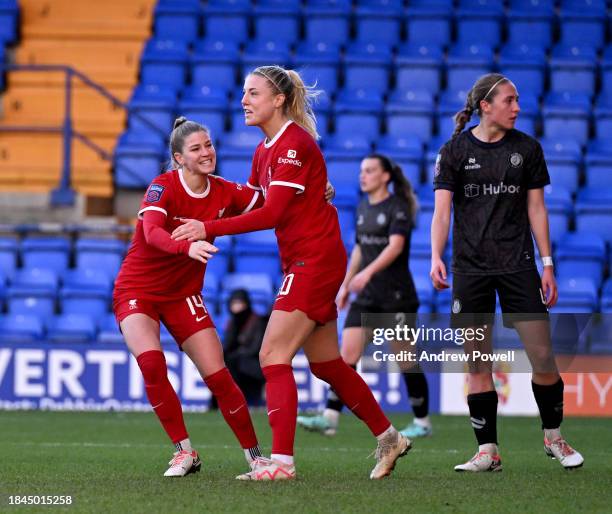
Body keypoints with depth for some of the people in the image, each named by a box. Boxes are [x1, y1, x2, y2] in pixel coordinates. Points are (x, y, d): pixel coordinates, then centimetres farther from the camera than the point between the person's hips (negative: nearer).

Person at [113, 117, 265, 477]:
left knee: (218, 376, -6)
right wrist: (188, 247, -55)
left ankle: (255, 456, 10)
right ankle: (185, 451, -14)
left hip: (183, 295, 4)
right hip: (137, 291, -4)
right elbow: (152, 232, -36)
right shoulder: (164, 187, -18)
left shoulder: (225, 192, -5)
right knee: (151, 362, -27)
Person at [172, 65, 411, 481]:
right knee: (326, 364, 15)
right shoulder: (266, 150, 12)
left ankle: (282, 461, -14)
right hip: (303, 263, 10)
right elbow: (250, 200, 18)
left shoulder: (294, 145, -17)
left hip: (315, 260, -10)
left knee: (273, 356, -13)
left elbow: (272, 213, -24)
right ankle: (388, 438, 26)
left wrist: (210, 229, -24)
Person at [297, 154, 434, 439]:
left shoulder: (397, 207, -11)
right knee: (347, 354, -5)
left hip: (397, 296, -7)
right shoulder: (363, 207, 12)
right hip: (367, 296, 7)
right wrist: (345, 284, 20)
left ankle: (422, 422, 14)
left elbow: (395, 246, -24)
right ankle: (330, 418, -11)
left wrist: (368, 272, -37)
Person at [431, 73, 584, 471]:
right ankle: (488, 451, 7)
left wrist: (547, 264, 5)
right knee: (478, 364, 0)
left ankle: (554, 436, 15)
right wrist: (436, 257, -20)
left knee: (543, 356, -5)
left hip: (517, 264, 1)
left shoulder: (527, 148, 6)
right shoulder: (455, 151, 1)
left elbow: (536, 208, 9)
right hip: (470, 267, -1)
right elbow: (442, 210, -5)